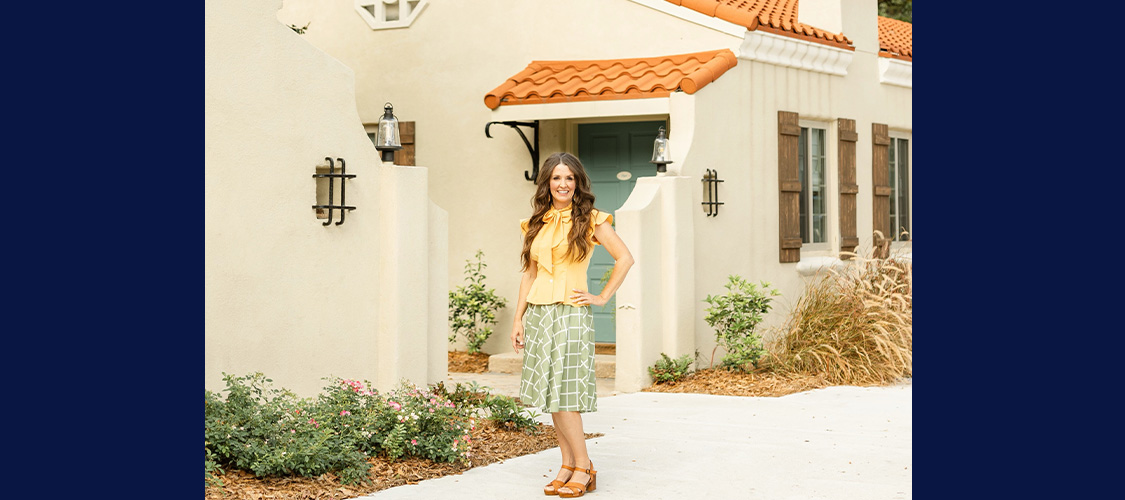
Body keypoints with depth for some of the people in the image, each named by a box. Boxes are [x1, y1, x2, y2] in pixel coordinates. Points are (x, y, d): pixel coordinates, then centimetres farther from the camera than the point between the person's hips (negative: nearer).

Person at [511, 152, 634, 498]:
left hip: (571, 313, -5)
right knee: (550, 392, 4)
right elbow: (529, 274, 14)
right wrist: (519, 319, 9)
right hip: (538, 313, 5)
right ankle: (568, 465, 11)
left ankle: (583, 468, -1)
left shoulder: (590, 220, -1)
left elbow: (625, 258, -2)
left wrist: (603, 297, -5)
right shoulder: (536, 223, 12)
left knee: (564, 393, -9)